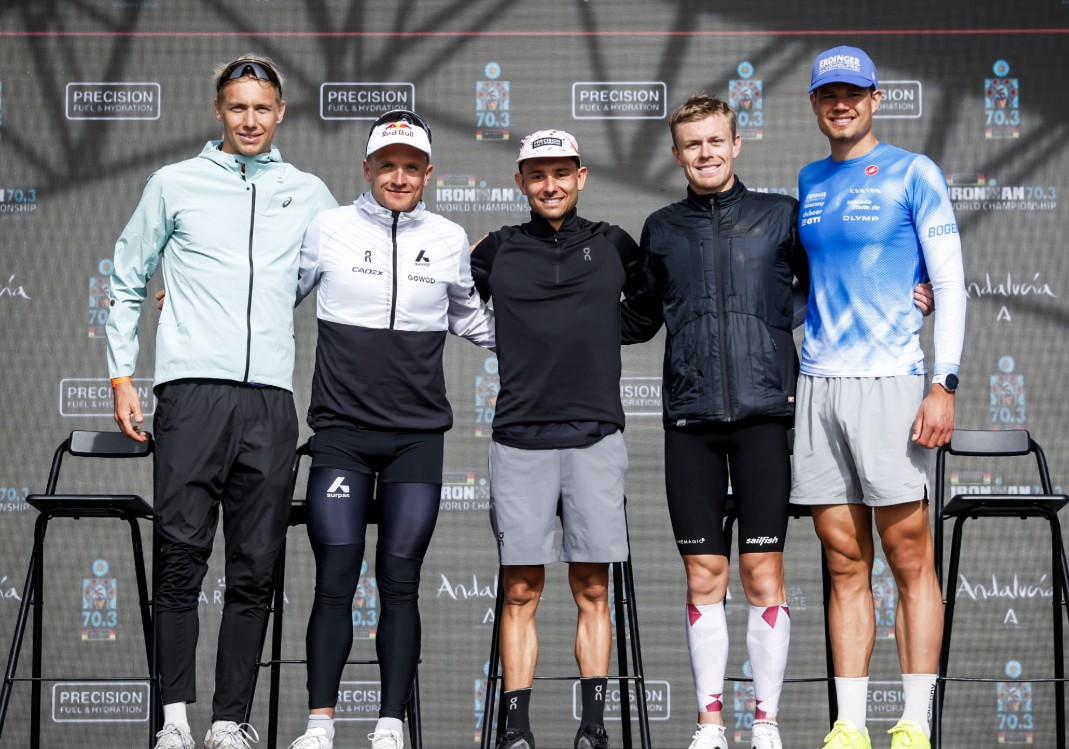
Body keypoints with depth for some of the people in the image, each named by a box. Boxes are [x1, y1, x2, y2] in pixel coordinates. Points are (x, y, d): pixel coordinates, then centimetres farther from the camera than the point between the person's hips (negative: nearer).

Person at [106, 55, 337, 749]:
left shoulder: (310, 195, 16)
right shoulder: (175, 184, 12)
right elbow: (128, 282, 16)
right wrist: (121, 376, 10)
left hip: (271, 398, 2)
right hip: (193, 388, -2)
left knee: (256, 569, 1)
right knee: (182, 555, -8)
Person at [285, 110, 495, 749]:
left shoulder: (449, 240, 8)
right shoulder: (328, 229, 3)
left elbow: (472, 321, 22)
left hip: (418, 438, 1)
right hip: (341, 434, -1)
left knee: (400, 583, 0)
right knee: (336, 582, -6)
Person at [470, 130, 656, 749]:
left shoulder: (613, 245, 11)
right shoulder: (498, 250, 10)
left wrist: (609, 330, 11)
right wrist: (512, 340, 13)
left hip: (595, 436, 0)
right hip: (520, 437, 0)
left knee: (593, 592, 0)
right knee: (521, 592, -1)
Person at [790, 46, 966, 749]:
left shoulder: (913, 173, 2)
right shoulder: (809, 182, 17)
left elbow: (951, 284, -3)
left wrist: (944, 384, -11)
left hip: (889, 380, -5)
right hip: (818, 382, 5)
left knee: (910, 559, -3)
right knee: (846, 565, 6)